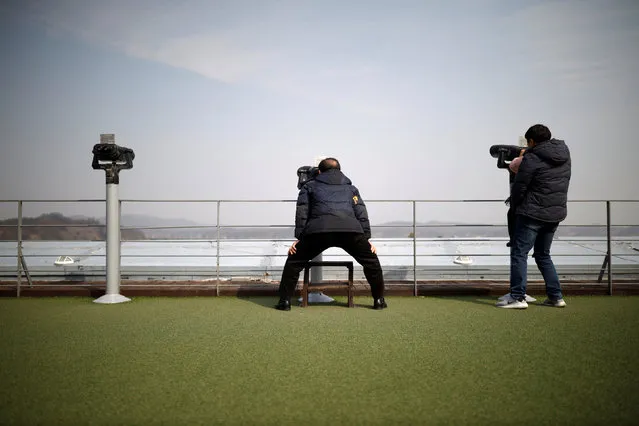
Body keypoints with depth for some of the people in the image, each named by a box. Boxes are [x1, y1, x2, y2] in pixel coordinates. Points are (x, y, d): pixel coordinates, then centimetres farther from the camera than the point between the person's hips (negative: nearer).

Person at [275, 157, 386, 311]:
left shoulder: (310, 186, 31)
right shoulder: (350, 188, 35)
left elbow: (302, 212, 19)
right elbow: (361, 213, 25)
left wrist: (299, 238, 18)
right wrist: (367, 237, 24)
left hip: (318, 229, -1)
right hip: (351, 229, 1)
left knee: (294, 262, 18)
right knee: (371, 261, 23)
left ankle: (285, 301, 14)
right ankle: (379, 300, 23)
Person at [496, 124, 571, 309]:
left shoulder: (531, 158, -13)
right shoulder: (564, 153, 8)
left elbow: (519, 187, -10)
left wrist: (515, 206, 9)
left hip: (533, 213, -8)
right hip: (556, 213, 8)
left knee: (519, 253, -2)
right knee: (543, 254, 19)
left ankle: (517, 297, -4)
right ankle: (555, 296, 18)